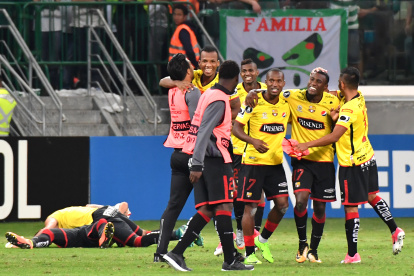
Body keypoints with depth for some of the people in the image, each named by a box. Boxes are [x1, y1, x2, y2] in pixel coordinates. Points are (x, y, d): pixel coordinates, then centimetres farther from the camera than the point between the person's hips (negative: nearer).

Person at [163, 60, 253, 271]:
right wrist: (197, 165, -25)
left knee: (206, 210, 4)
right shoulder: (219, 100, -12)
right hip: (215, 159, -9)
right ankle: (230, 260, -5)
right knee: (224, 207, -6)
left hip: (202, 159, 9)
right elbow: (204, 133, -20)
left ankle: (177, 253, -5)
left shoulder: (209, 94, 16)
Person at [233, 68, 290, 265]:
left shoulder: (286, 104, 5)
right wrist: (253, 141, -25)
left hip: (276, 162, 5)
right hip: (253, 161, -5)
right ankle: (249, 253, 4)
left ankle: (263, 240, 21)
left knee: (282, 204, -2)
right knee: (250, 206, -4)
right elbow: (236, 128, -11)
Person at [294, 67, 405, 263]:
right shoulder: (359, 99, 2)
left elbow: (334, 136, -31)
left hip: (352, 164, -9)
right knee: (372, 197, 24)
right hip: (367, 157, 9)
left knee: (350, 207, -4)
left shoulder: (349, 109, -24)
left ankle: (352, 254, -1)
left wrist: (308, 145, -30)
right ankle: (395, 231, 26)